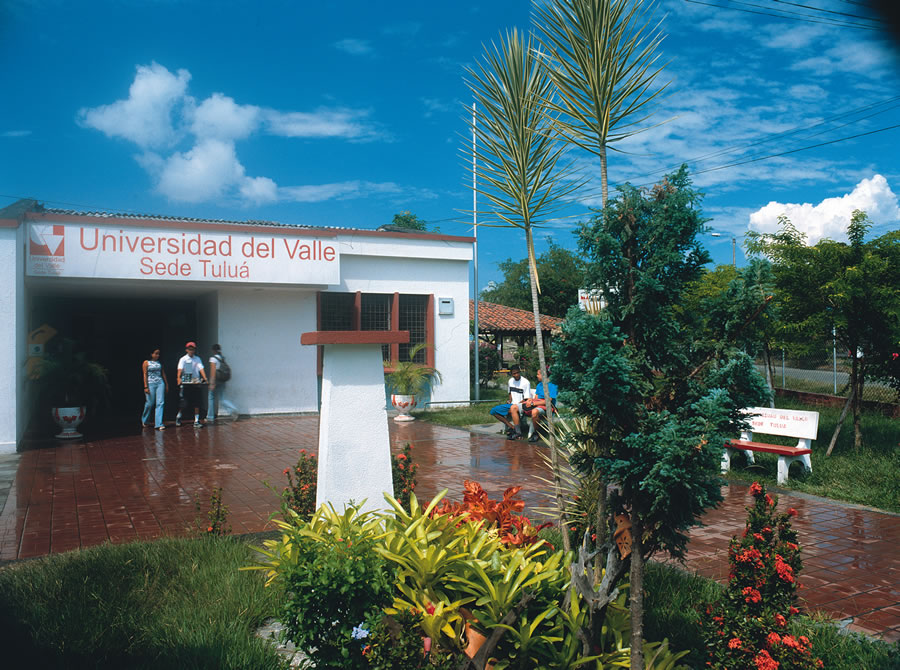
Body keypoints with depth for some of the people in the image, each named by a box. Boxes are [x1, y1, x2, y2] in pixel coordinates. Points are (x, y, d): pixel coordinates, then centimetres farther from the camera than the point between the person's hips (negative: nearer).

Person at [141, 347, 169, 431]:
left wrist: (166, 385, 13)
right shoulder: (146, 363, 1)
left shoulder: (160, 363, 12)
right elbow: (145, 375, -4)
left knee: (160, 403, -7)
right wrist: (146, 387, -11)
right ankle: (144, 421, 29)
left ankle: (158, 424, -7)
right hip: (150, 384, -3)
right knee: (149, 403, 3)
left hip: (160, 383, 3)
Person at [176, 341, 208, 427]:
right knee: (183, 403, 0)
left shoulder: (197, 359, 10)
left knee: (197, 403, 0)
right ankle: (178, 416, 26)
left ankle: (196, 421, 5)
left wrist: (204, 378, -16)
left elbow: (201, 368, -1)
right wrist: (179, 378, -30)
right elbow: (180, 369, -13)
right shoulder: (183, 359, 1)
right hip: (185, 383, -2)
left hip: (196, 383, 2)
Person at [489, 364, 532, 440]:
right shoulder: (510, 381, 11)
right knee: (493, 410, -10)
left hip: (522, 405, -7)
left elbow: (526, 399, -9)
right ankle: (512, 427, -17)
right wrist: (509, 402, 6)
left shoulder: (526, 382, -9)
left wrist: (512, 404, -14)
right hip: (512, 404, 7)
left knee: (513, 408, -42)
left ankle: (518, 432, -37)